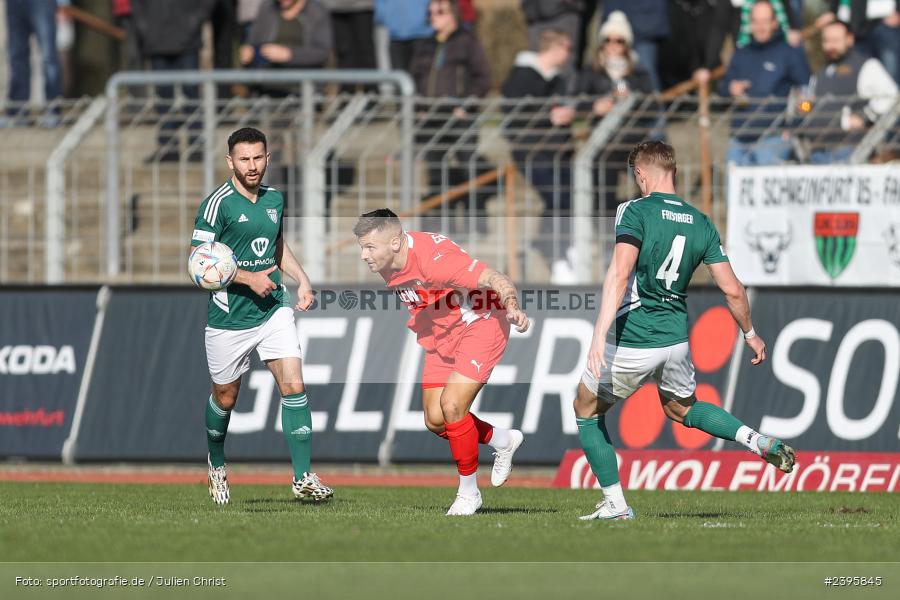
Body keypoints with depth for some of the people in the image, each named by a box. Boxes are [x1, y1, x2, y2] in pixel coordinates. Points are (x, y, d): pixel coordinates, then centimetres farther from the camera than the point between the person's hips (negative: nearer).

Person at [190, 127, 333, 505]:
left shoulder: (275, 199, 7)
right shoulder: (218, 204, -13)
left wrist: (302, 279, 12)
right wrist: (249, 278, -20)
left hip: (274, 310, 4)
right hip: (229, 317, -4)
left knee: (293, 385, -12)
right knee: (225, 398, 12)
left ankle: (303, 477, -12)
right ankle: (216, 464, 40)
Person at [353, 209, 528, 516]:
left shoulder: (433, 258, -34)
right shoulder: (387, 263, -9)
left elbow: (496, 280, -34)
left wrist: (512, 307, -51)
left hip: (480, 325, -8)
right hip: (442, 335, 8)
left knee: (451, 406, -20)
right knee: (435, 421, 3)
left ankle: (468, 493, -1)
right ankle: (503, 441, 32)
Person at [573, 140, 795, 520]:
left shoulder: (636, 212, -12)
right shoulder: (701, 224, 4)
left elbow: (619, 275, -25)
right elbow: (732, 290, 5)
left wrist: (599, 336, -29)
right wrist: (750, 334, 22)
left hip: (630, 342, -5)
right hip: (675, 339, 5)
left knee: (587, 411, 18)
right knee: (682, 408, 31)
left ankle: (615, 504, 15)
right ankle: (758, 441, 9)